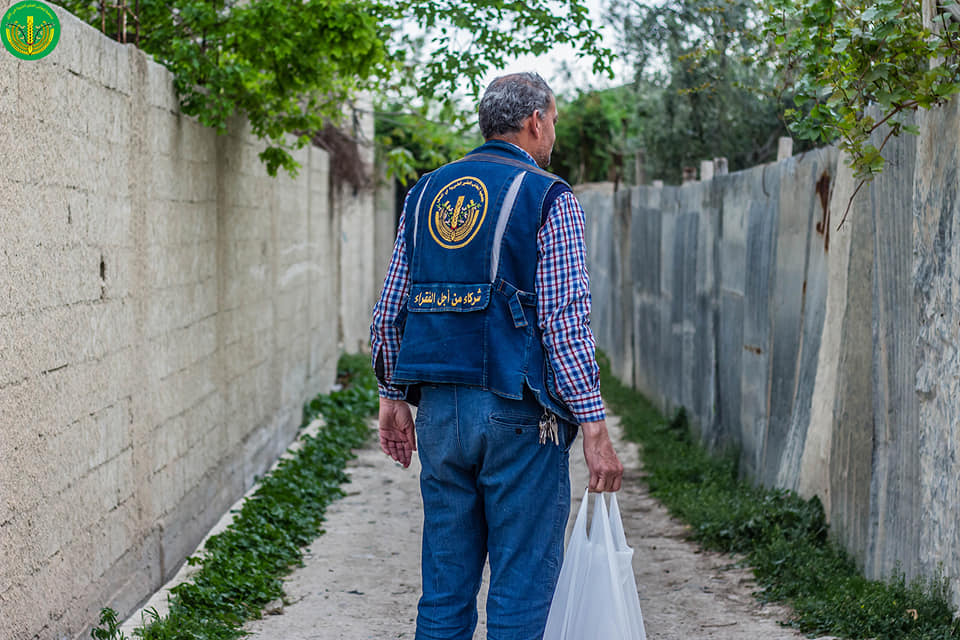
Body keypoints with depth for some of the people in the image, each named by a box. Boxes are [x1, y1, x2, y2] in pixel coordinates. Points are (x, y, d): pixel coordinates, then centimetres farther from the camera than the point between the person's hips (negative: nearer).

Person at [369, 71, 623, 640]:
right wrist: (594, 427, -12)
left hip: (439, 410, 6)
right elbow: (566, 319, -13)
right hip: (517, 413, -5)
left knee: (445, 587, 12)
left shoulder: (426, 193, 12)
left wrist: (394, 397, 20)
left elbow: (390, 309, 12)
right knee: (521, 590, 2)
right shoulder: (549, 199, -6)